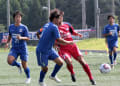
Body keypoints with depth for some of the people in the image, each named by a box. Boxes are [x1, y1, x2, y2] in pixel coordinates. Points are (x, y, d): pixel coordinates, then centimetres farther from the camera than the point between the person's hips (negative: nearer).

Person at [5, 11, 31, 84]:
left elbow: (27, 38, -9)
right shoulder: (11, 27, 6)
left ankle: (28, 77, 27)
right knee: (10, 61, -22)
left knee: (24, 65, 0)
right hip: (14, 48, 3)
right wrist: (7, 43, 10)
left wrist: (21, 38, -27)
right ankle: (18, 65, 12)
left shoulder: (24, 27, -6)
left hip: (23, 48, -3)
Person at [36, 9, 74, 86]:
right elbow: (59, 39, -22)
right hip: (42, 51, -9)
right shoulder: (54, 27, -21)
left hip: (49, 49, 9)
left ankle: (53, 76, 22)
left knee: (60, 62, 0)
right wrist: (68, 42, -7)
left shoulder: (47, 25, 6)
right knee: (45, 68, 3)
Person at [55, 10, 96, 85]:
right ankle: (72, 73, 4)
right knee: (69, 61, -29)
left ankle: (91, 78, 2)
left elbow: (73, 32, 23)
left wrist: (78, 34, 3)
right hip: (63, 48, -3)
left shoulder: (67, 24, 8)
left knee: (82, 61, -6)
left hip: (72, 46, 4)